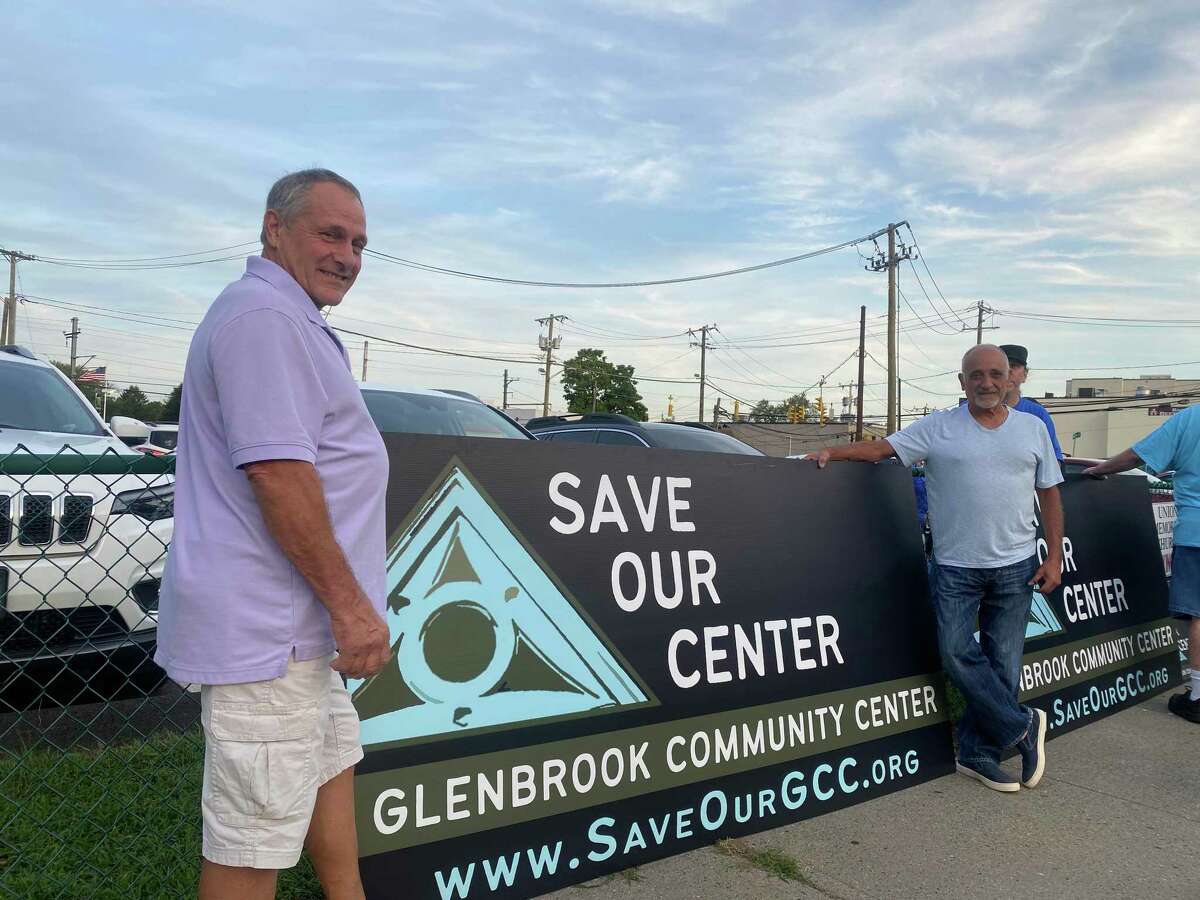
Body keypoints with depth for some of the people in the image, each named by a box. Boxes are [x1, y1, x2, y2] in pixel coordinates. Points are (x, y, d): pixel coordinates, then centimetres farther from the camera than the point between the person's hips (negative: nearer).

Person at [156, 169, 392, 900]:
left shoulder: (290, 321, 18)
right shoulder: (265, 315, -17)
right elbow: (277, 474, -25)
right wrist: (350, 604, -21)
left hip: (291, 619, 11)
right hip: (265, 625, -11)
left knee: (333, 758, 25)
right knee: (255, 840, 1)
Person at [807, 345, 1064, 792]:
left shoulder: (1033, 429, 8)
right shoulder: (938, 428, 0)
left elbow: (1049, 495, 11)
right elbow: (879, 448, -6)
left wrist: (1054, 556, 5)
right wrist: (832, 452, -22)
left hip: (1016, 565, 2)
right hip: (955, 566, -2)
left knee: (1002, 662, 5)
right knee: (957, 653, -9)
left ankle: (978, 753, 19)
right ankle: (1022, 726, 13)